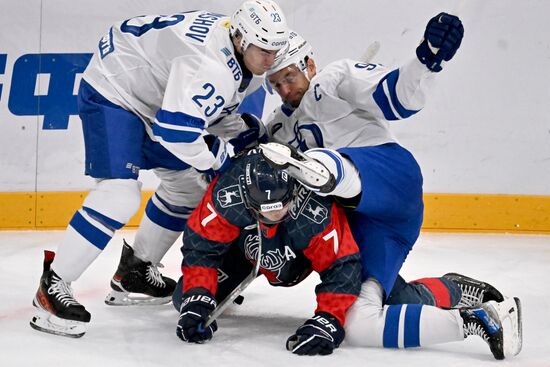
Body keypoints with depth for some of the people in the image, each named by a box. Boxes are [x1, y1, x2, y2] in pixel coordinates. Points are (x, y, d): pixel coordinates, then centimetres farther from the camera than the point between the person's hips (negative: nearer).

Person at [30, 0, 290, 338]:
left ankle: (135, 272, 27)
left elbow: (213, 110, 12)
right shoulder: (210, 64, -34)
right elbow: (176, 128, -39)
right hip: (112, 91, -10)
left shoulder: (247, 59, -2)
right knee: (120, 193, -24)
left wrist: (249, 135, -4)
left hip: (156, 102, 11)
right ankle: (53, 286, -15)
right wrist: (218, 159, -23)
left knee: (188, 183, 14)